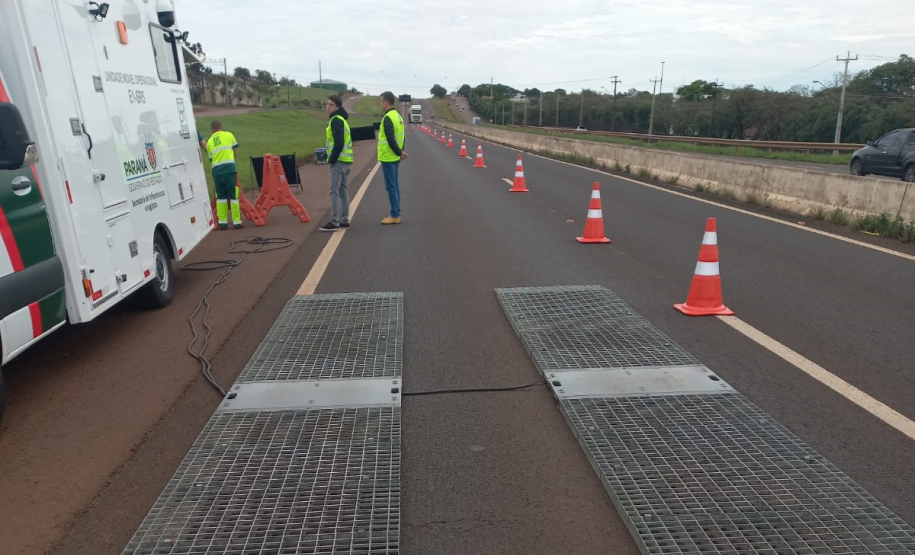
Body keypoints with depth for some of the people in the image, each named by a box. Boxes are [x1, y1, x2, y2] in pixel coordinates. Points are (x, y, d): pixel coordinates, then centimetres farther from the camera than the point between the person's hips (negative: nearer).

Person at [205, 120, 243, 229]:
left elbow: (211, 159, 12)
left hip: (216, 171, 3)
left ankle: (222, 222, 10)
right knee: (233, 196, 0)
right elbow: (236, 153, 9)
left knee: (220, 197, 11)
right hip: (229, 168, -3)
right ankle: (237, 221, 0)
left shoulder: (209, 142, 15)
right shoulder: (229, 135, 7)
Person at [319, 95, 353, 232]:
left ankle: (334, 222, -6)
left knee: (334, 192, -8)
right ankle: (344, 220, 19)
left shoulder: (336, 120, -13)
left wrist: (332, 158, -15)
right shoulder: (341, 119, 17)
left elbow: (339, 142, -21)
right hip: (345, 160, 10)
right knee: (343, 191, 13)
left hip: (338, 160, -10)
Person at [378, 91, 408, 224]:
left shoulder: (388, 118, -17)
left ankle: (395, 215, 1)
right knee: (395, 186, 13)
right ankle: (396, 214, 18)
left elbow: (390, 139, -22)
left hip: (388, 158, -9)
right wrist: (400, 151, 8)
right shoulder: (398, 116, 13)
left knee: (391, 187, -4)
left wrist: (399, 152, -13)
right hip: (394, 158, 9)